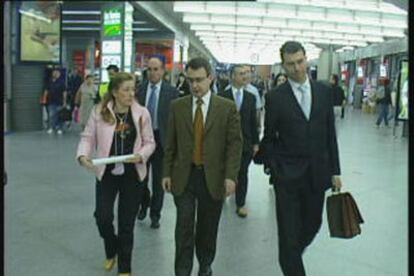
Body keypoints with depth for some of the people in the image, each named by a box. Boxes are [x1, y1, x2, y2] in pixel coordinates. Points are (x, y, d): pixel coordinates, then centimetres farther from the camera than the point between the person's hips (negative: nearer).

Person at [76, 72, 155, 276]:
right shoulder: (99, 111, -7)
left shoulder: (142, 113, -6)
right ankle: (111, 251, 32)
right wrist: (83, 156, -18)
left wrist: (141, 155, -18)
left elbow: (149, 142, 1)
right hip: (107, 173, 0)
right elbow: (88, 137, 0)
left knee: (127, 223, 8)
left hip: (132, 175, 0)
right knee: (103, 217, -3)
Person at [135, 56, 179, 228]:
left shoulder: (171, 91, -5)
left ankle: (155, 214, 23)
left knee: (158, 180, 8)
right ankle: (144, 204, 40)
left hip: (161, 138, -2)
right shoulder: (139, 89, 2)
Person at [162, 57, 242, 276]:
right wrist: (167, 173, 4)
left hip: (213, 178, 0)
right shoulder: (177, 106, 3)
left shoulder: (227, 107, -2)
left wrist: (230, 176, -11)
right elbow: (171, 143, 7)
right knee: (184, 228, 0)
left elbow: (235, 143, -4)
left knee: (208, 228, 12)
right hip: (184, 176, 1)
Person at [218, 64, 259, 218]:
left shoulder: (250, 97, 5)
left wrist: (256, 142, 3)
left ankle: (240, 204, 16)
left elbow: (253, 121, 5)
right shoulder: (222, 96, -4)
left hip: (245, 142, 2)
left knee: (242, 174, 6)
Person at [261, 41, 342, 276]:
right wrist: (276, 169, -4)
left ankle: (293, 254, 46)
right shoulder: (275, 98, -5)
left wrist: (335, 171, 4)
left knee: (313, 224, 16)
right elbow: (269, 139, 3)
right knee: (289, 232, 1)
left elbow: (330, 133, 6)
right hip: (288, 176, -3)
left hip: (317, 173, 3)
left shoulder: (324, 91, 3)